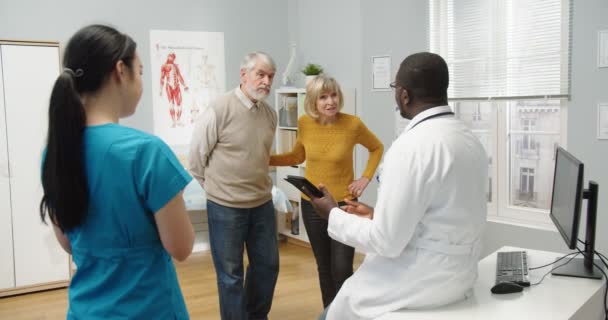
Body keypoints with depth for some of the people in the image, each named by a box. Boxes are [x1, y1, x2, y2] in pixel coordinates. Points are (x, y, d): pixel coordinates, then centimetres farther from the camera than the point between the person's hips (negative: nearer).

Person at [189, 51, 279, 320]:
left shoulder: (270, 114, 4)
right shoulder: (220, 109, -15)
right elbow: (197, 154, -8)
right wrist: (216, 187, 1)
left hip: (263, 204, 6)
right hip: (226, 207, -6)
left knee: (267, 265, 17)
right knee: (230, 274, 7)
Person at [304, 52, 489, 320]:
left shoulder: (412, 146, -24)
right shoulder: (470, 139, 4)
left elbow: (387, 242, -22)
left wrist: (334, 215, -7)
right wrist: (378, 215, 14)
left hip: (419, 284, -8)